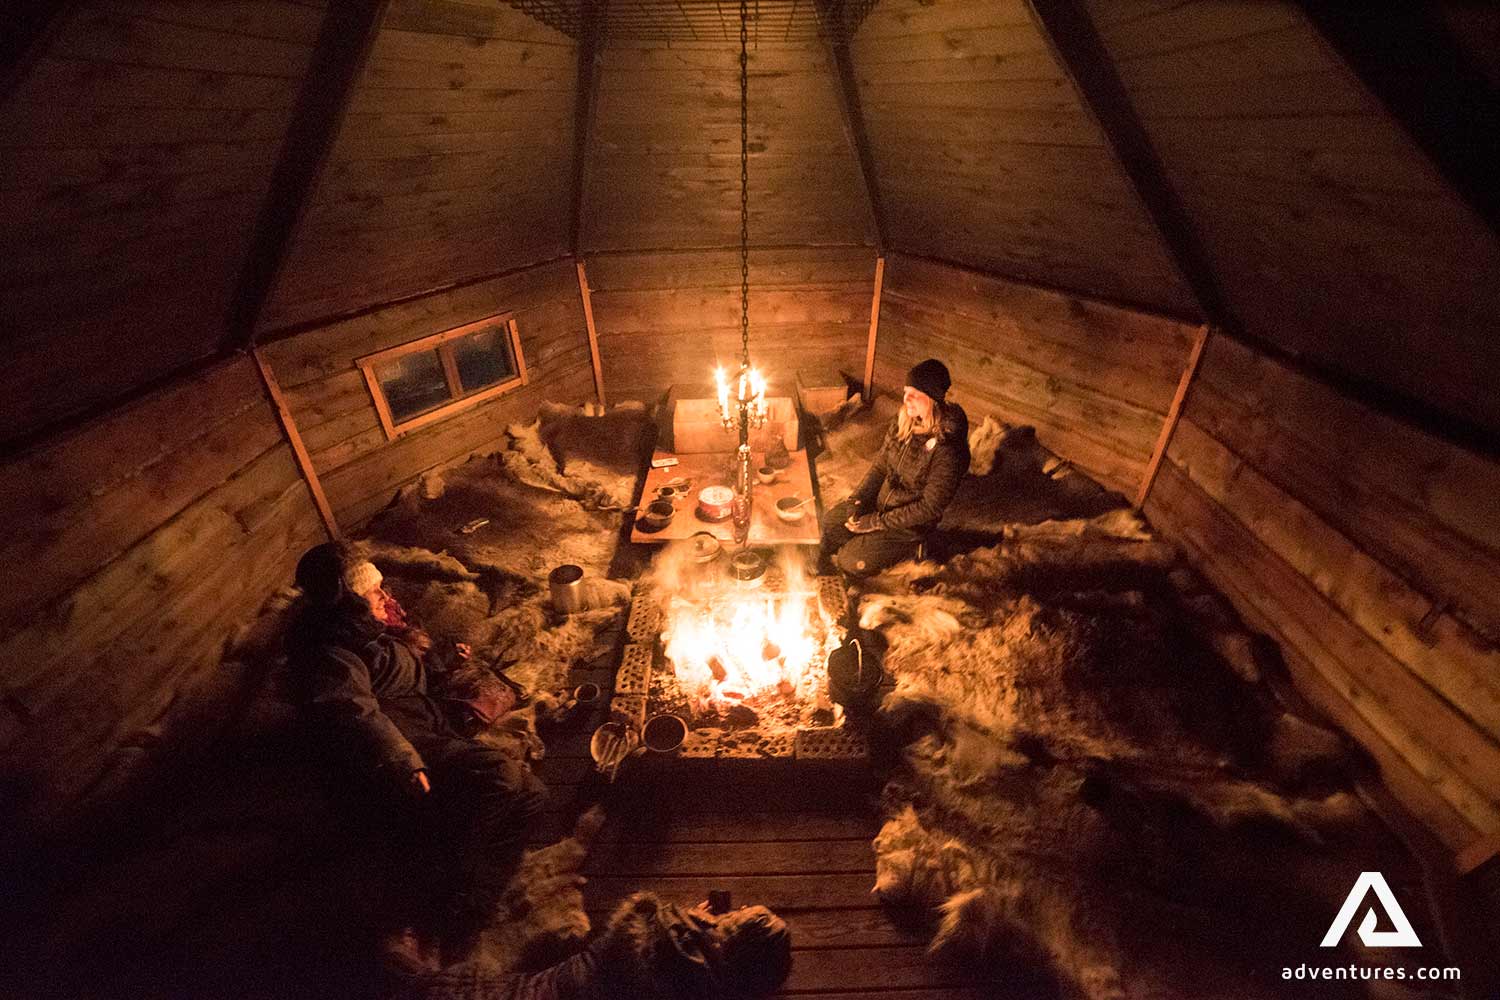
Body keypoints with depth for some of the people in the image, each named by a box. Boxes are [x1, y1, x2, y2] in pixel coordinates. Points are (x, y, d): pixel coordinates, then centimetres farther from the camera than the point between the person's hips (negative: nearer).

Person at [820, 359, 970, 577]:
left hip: (911, 523, -7)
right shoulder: (904, 420, -7)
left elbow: (930, 508, -24)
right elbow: (880, 466, 4)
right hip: (881, 501, 7)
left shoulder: (948, 449, -29)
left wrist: (877, 522, -20)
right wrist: (855, 500, -9)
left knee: (852, 562, -14)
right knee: (828, 524, -2)